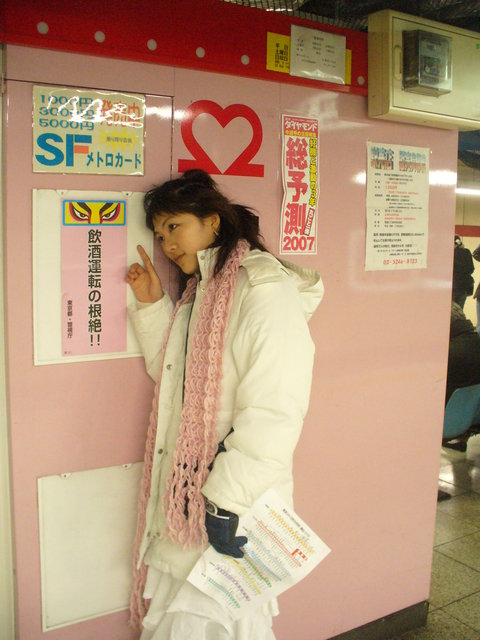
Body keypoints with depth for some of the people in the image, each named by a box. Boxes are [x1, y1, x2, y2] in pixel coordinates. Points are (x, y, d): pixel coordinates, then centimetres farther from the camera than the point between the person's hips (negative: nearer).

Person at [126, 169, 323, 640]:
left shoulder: (266, 291, -17)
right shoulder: (199, 293, 13)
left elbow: (273, 413, -23)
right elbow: (170, 372, 19)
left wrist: (227, 502, -22)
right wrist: (152, 305, 9)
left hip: (233, 511, -8)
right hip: (184, 494, 8)